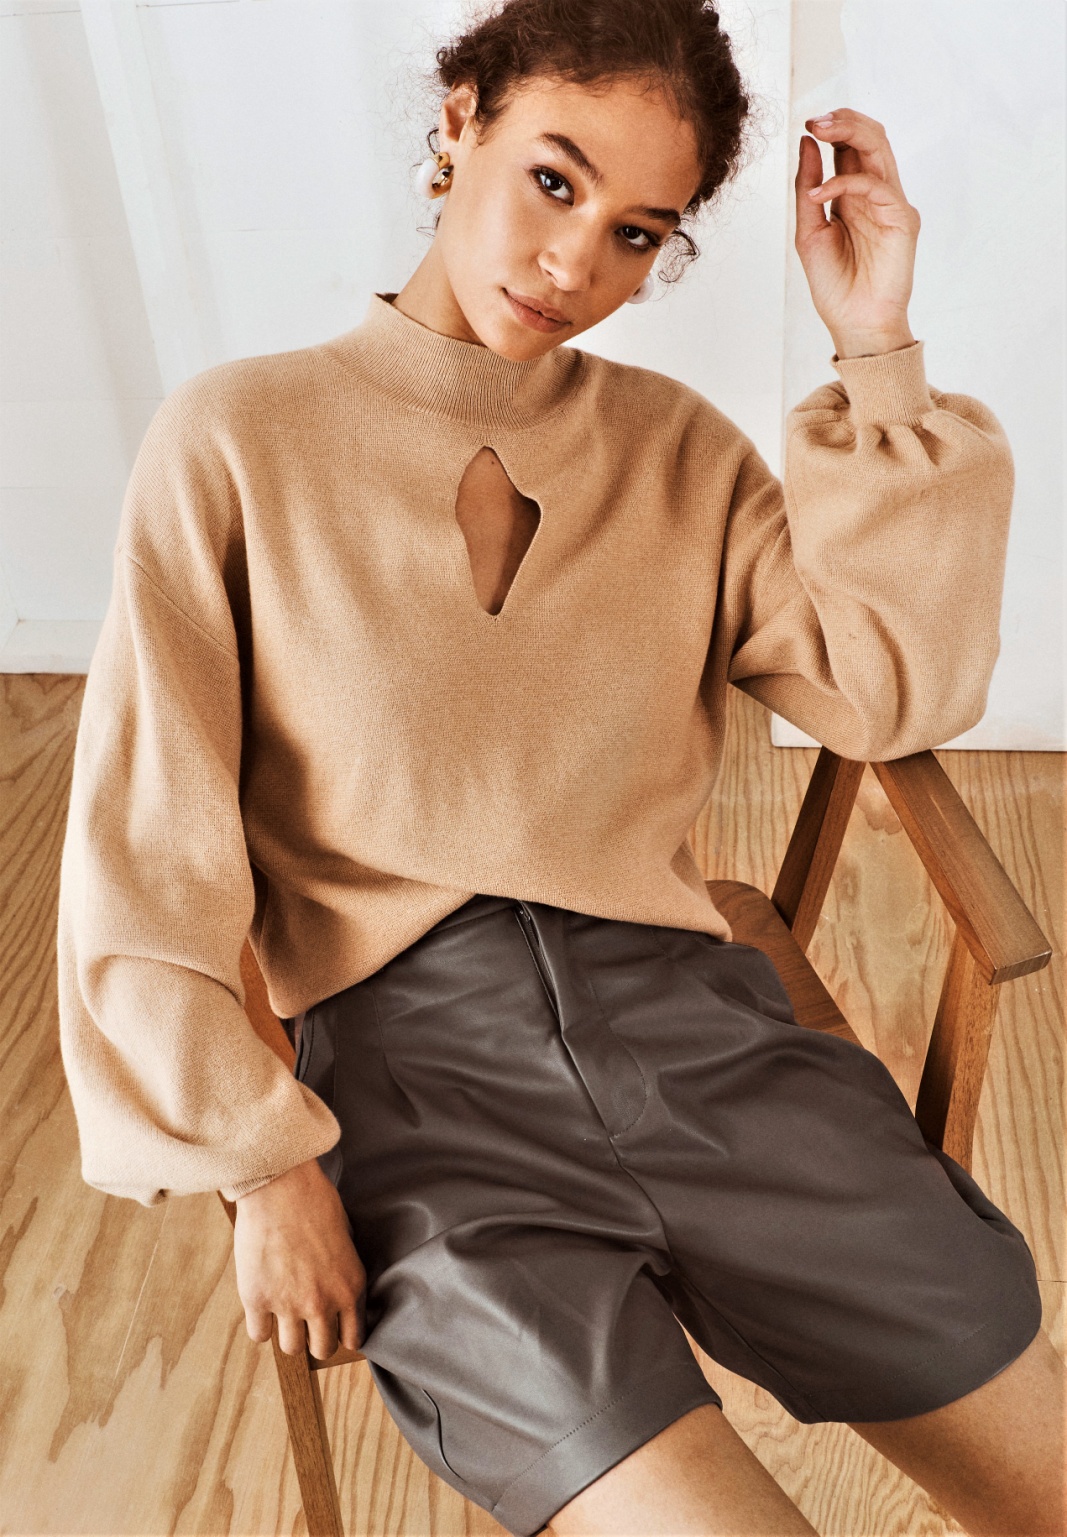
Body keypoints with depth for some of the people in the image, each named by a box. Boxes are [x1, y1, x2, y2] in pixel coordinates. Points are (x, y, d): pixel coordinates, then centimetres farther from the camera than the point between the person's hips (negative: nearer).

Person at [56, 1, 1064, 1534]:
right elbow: (149, 849, -1)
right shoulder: (236, 441, 1)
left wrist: (876, 354, -3)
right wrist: (266, 1168, -4)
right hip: (413, 1051, -2)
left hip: (684, 1004, 3)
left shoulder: (678, 448, 11)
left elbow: (894, 690, 0)